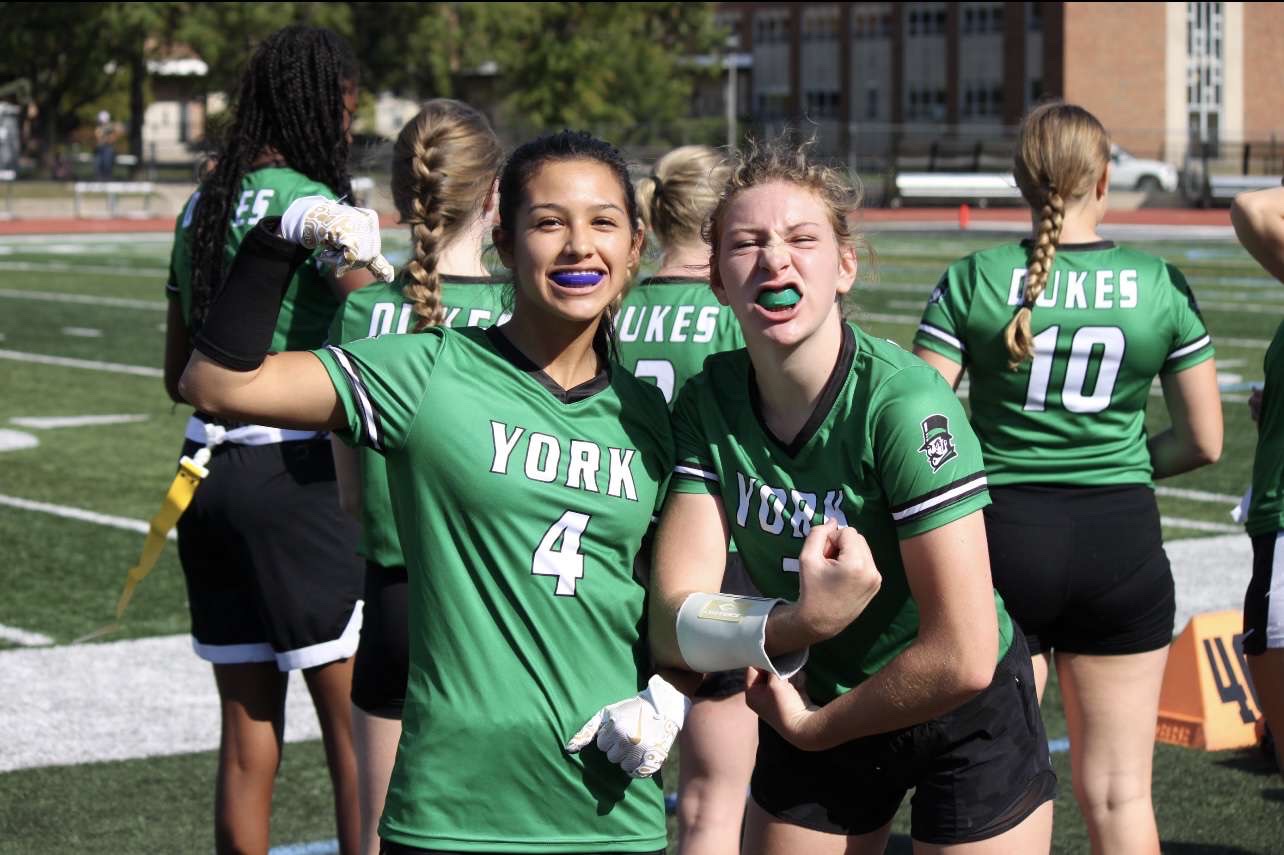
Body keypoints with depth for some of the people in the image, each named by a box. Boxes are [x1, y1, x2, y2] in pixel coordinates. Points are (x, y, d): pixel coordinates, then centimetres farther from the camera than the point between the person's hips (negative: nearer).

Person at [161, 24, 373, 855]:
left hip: (210, 472, 8)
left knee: (248, 737, 12)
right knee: (361, 729, -1)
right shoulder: (309, 203, -10)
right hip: (296, 476, -7)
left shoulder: (202, 207, 12)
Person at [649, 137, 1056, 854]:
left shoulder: (904, 403, -28)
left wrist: (812, 726, -15)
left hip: (967, 722, -4)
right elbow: (675, 625, -18)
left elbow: (962, 658, -29)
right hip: (816, 709, 4)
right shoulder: (711, 400, -13)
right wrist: (796, 622, -37)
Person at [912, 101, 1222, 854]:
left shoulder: (973, 281, -4)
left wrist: (985, 473, 9)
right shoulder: (1162, 286, -1)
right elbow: (1205, 441, 4)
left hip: (1004, 536, -1)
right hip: (1123, 541, 1)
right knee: (1120, 792, 8)